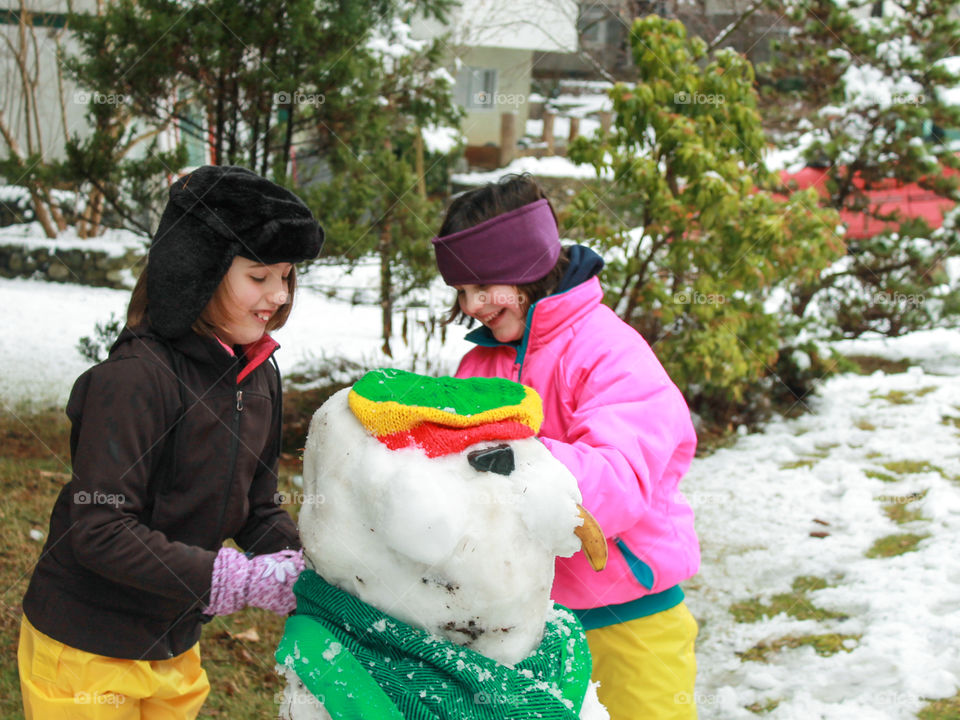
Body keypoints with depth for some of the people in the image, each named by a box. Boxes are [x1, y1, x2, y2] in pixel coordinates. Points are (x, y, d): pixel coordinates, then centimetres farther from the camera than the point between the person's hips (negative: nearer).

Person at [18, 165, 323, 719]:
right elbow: (100, 531, -26)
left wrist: (304, 568, -9)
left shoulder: (260, 375, 2)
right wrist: (238, 580, -27)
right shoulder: (136, 378, -23)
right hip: (86, 654, -7)